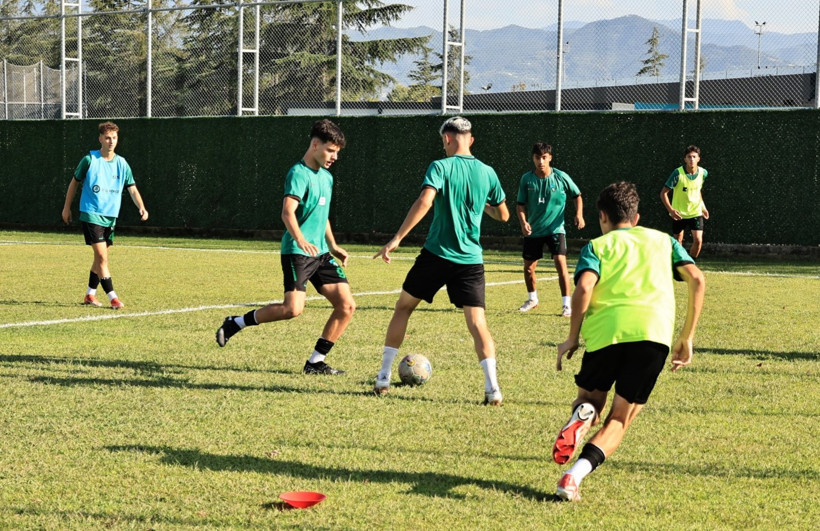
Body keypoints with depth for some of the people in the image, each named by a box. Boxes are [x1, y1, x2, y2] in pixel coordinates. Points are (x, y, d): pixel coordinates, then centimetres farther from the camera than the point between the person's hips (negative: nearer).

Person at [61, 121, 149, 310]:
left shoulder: (122, 164, 3)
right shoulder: (90, 160, -6)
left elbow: (132, 189, -1)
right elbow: (74, 182, 5)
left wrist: (141, 207, -18)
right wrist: (67, 207, 9)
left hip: (110, 216, 5)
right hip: (91, 214, -5)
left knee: (100, 257, 12)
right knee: (102, 256, -13)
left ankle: (90, 295, 26)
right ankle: (112, 297, -12)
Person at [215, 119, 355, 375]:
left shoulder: (326, 177, 17)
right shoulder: (299, 174, -11)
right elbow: (288, 212, -25)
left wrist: (333, 247, 26)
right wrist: (301, 240, -40)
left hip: (320, 253, 9)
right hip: (297, 251, -9)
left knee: (347, 305, -2)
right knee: (293, 308, -22)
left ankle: (315, 362, 6)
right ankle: (236, 323, -2)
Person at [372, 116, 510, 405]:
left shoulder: (440, 167, -7)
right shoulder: (487, 172, 6)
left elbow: (424, 202, -23)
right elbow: (503, 214, 16)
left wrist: (396, 239, -22)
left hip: (436, 254, -2)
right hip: (471, 259, 3)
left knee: (403, 307, 15)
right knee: (477, 322, 2)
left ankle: (383, 378, 17)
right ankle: (492, 388, -14)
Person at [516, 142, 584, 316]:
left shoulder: (561, 177, -9)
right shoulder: (526, 179, -5)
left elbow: (577, 196, 5)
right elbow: (521, 205, 1)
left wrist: (579, 214, -10)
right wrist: (523, 222, -17)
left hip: (555, 229, -3)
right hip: (533, 230, 3)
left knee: (561, 264, -17)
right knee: (528, 267, 10)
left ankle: (566, 304, -10)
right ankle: (533, 299, 34)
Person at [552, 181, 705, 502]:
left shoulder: (597, 246, 19)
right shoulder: (663, 240, 26)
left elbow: (584, 287, -2)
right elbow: (697, 281, 14)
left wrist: (572, 339, 6)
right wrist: (687, 337, 18)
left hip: (606, 330, -1)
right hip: (656, 331, 1)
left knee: (591, 400, 23)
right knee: (619, 420, 10)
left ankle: (581, 415, -16)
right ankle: (574, 475, -16)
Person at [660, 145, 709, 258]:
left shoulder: (703, 173, -6)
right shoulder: (678, 173, -18)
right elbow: (663, 193, -14)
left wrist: (703, 207, 14)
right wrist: (670, 209, -27)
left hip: (696, 213, 2)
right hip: (679, 214, -2)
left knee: (698, 240, -11)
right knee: (678, 242, 9)